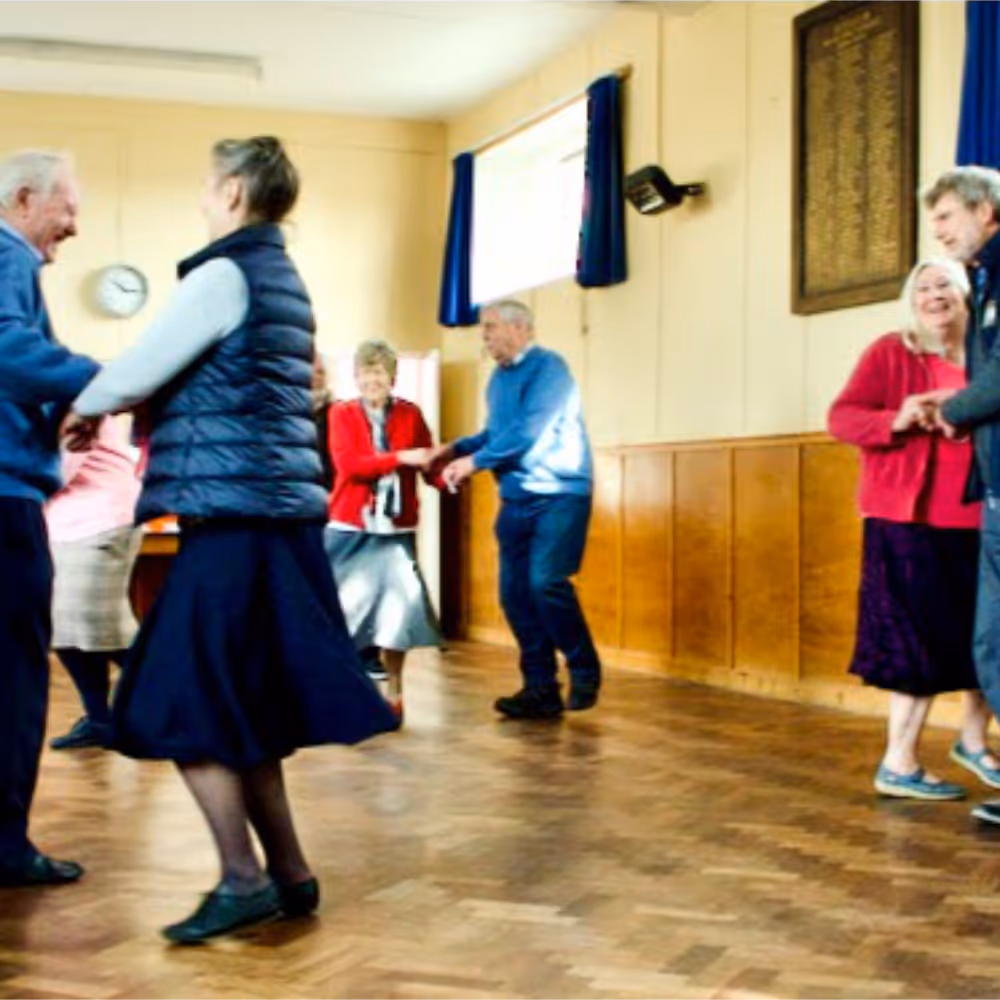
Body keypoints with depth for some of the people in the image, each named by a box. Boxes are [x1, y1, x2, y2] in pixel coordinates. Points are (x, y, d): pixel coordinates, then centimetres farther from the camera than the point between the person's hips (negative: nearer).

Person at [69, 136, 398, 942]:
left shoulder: (224, 274, -9)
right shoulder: (283, 281, 18)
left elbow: (136, 372, -8)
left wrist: (84, 407, 12)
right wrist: (137, 407, 19)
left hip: (234, 513, -9)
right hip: (280, 509, 9)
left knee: (185, 704, -3)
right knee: (243, 705, 13)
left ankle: (244, 879, 0)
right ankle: (289, 874, 16)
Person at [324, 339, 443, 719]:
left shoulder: (410, 414, 4)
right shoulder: (341, 414, -1)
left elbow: (428, 465, -2)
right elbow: (348, 464, -16)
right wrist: (399, 458, -25)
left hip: (395, 530, 1)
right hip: (349, 528, -1)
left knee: (397, 607, -2)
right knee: (339, 608, 3)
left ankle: (393, 692, 12)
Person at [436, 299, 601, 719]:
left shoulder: (547, 367, -11)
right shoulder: (499, 377, 14)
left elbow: (530, 432, -21)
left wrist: (475, 461, -16)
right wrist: (456, 448, 7)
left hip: (559, 495, -8)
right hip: (516, 501, 8)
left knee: (545, 582, -19)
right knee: (515, 593, 3)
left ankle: (584, 672, 0)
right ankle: (541, 688, 10)